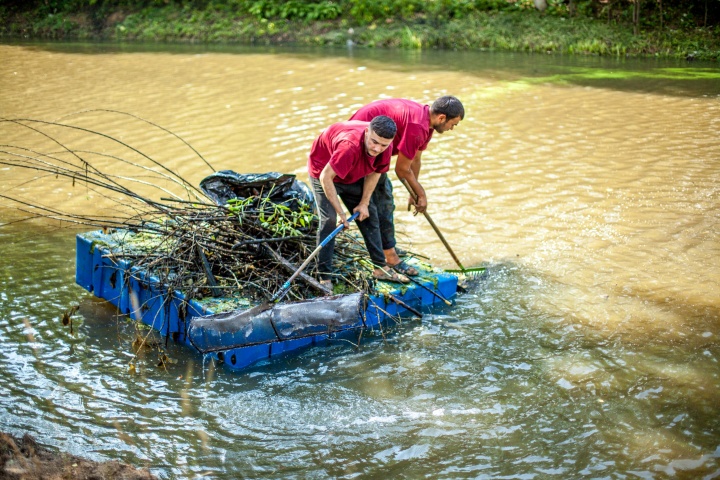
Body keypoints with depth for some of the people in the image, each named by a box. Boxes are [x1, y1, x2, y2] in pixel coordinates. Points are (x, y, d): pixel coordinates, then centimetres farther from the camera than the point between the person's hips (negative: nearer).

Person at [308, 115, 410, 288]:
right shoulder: (350, 146, -45)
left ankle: (380, 268, 19)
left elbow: (374, 173, -3)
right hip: (323, 172, -7)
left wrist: (364, 203, -6)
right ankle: (325, 277, -10)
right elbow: (326, 178, -38)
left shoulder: (385, 147, -22)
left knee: (369, 215, 8)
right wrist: (340, 212, -32)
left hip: (352, 176, 7)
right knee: (329, 220, -16)